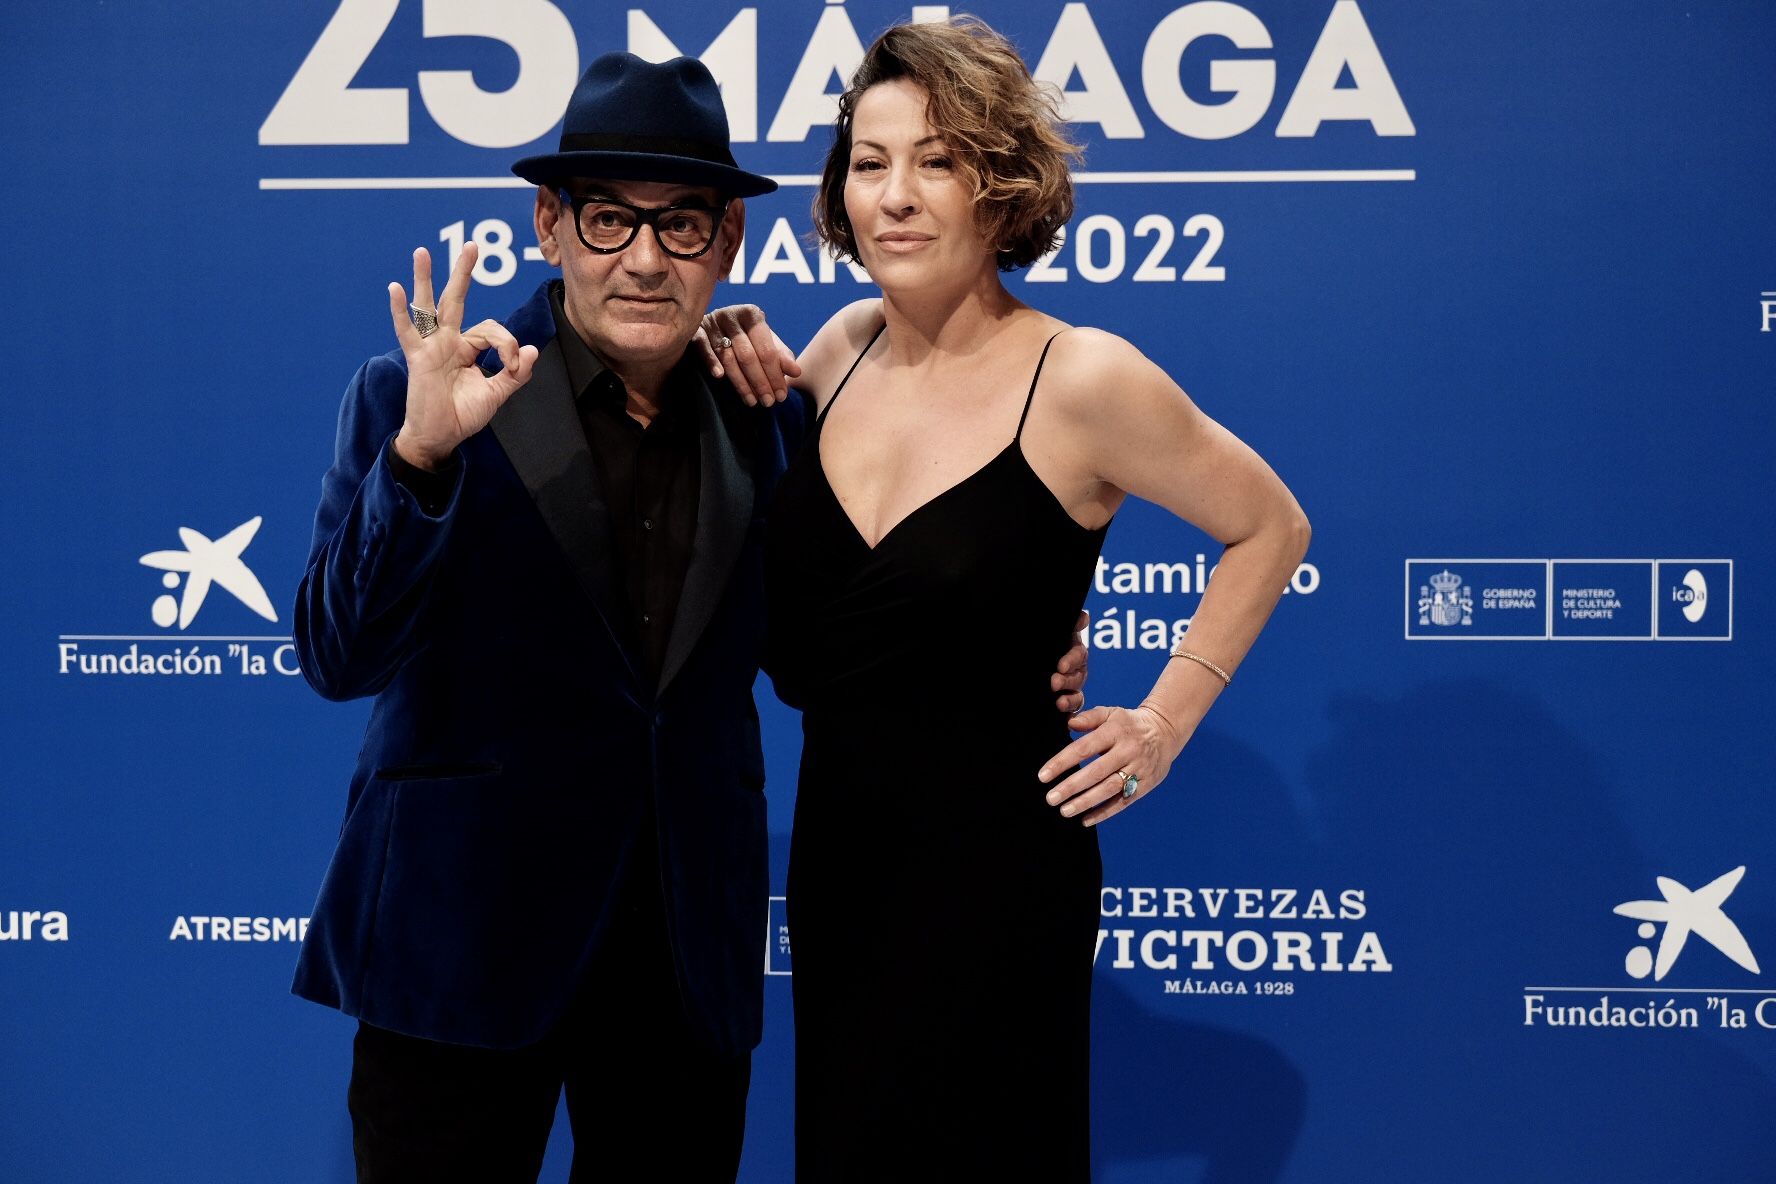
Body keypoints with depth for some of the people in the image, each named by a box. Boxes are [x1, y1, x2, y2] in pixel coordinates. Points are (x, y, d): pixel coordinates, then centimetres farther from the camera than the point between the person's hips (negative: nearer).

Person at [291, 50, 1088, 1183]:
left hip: (692, 951, 4)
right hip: (463, 940, -3)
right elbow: (341, 657, -14)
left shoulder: (766, 419, 5)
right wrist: (422, 451, -27)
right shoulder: (416, 397, -6)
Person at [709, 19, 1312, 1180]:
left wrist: (1164, 723, -4)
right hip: (839, 838, 6)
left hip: (994, 861, -5)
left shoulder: (1081, 380, -15)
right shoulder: (843, 348, 1)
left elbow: (1270, 529, -3)